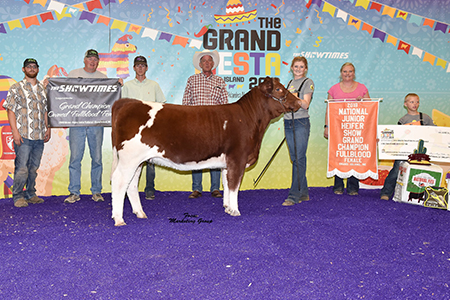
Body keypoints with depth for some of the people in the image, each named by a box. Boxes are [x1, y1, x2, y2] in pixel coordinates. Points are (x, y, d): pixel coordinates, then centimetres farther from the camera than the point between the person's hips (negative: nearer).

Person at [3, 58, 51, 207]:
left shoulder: (43, 89, 15)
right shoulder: (16, 88, 1)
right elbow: (11, 111, -4)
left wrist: (48, 128, 11)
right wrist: (15, 132, -12)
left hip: (39, 136, 5)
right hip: (23, 135, -4)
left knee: (34, 167, 11)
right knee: (22, 168, -6)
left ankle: (30, 194, 22)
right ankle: (18, 197, 6)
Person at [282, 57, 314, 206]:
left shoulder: (308, 82, -1)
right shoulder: (290, 83, 18)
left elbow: (305, 104, -13)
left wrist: (296, 98, -26)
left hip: (301, 122, -7)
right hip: (288, 122, 7)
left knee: (299, 159, -9)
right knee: (295, 158, 8)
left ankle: (294, 195, -8)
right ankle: (304, 193, 16)